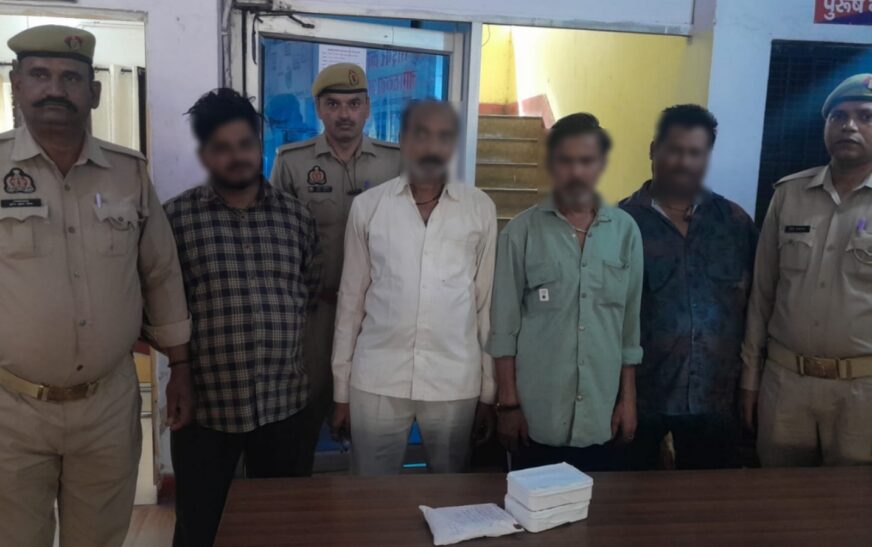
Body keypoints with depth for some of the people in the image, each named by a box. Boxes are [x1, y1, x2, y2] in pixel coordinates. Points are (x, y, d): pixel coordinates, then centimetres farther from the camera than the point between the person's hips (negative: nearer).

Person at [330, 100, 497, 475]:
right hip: (376, 380, 0)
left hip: (455, 383, 0)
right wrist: (341, 389, 5)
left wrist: (489, 391, 3)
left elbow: (486, 302, 3)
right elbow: (351, 300, 4)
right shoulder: (367, 206, 0)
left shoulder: (480, 209, 0)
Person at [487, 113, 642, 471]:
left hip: (599, 416, 2)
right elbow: (504, 326, -4)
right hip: (537, 416, -2)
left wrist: (628, 397, 7)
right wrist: (508, 403, -5)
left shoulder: (626, 231, 3)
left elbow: (631, 324, 7)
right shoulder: (521, 232, -5)